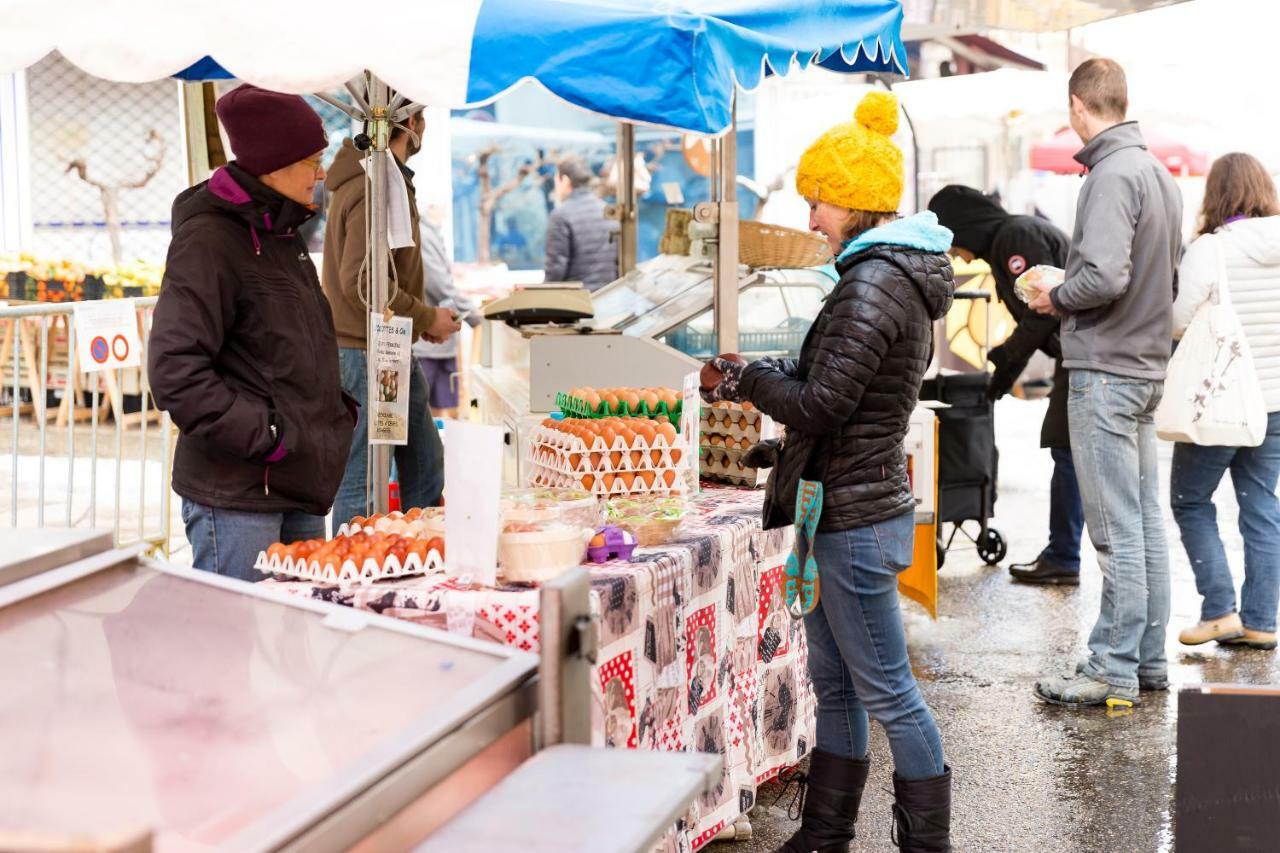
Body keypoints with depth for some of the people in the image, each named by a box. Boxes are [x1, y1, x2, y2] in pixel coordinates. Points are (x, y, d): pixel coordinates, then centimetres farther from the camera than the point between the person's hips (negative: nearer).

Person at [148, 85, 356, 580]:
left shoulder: (282, 234, 16)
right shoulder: (209, 240, -12)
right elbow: (175, 371, -20)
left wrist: (336, 413, 12)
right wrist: (263, 436, -19)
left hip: (300, 486, 9)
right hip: (236, 493, -9)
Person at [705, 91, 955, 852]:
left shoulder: (875, 284, -19)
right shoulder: (899, 276, 13)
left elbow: (821, 404, -22)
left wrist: (753, 379, -6)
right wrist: (765, 378, 9)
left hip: (856, 518, -11)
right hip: (851, 509, 11)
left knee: (888, 693, -1)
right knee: (834, 685, 17)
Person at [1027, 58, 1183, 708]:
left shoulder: (1112, 174, -16)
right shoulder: (1160, 173, 13)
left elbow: (1103, 277, -25)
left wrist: (1055, 298, -8)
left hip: (1104, 371, -9)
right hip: (1147, 366, 9)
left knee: (1117, 528, -5)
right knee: (1145, 520, 13)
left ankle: (1114, 669, 1)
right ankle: (1149, 660, 21)